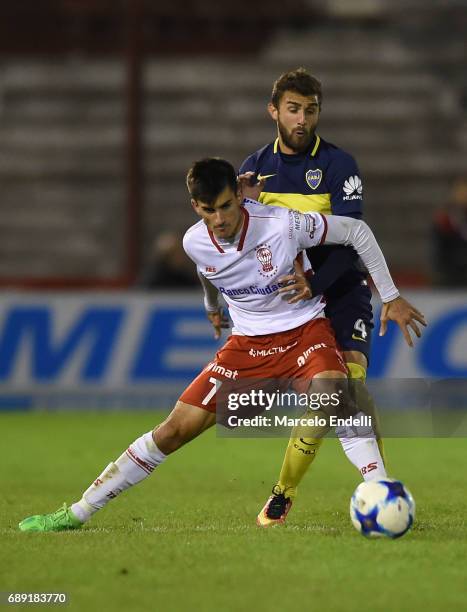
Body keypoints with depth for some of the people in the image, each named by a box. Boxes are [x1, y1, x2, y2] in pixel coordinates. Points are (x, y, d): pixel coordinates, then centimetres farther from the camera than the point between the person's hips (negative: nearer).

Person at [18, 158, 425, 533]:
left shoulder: (284, 225, -25)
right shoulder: (195, 243, -12)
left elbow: (357, 231, -11)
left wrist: (391, 297, -7)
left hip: (305, 330, -3)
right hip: (248, 343, 3)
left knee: (333, 394, -37)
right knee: (175, 429, -1)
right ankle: (78, 512, 7)